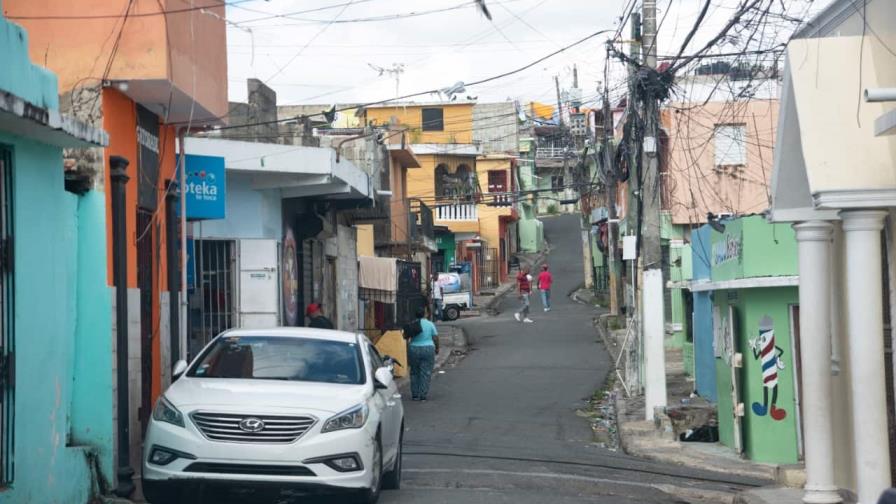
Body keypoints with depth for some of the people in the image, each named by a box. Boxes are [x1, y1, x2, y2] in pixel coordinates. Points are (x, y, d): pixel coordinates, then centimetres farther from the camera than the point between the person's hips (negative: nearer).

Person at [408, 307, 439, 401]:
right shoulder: (430, 324, -3)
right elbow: (435, 338, -1)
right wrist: (437, 348, 13)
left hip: (414, 350, 1)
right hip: (428, 350, -1)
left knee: (414, 373, 11)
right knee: (426, 373, 3)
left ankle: (415, 394, 11)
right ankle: (423, 394, -1)